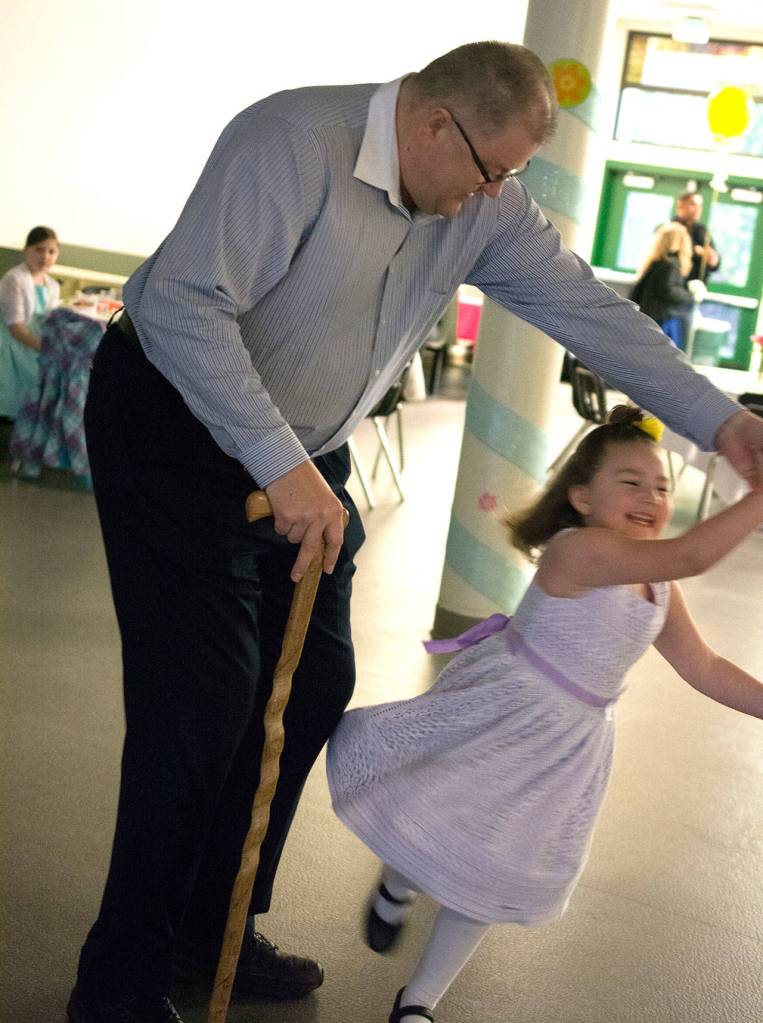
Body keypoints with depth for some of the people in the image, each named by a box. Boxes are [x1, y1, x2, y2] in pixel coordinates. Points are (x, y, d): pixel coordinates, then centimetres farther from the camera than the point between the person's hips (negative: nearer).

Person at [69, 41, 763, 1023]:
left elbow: (583, 305, -3)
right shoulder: (293, 143, -25)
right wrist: (281, 468, -34)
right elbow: (184, 306, -32)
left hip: (302, 460, 8)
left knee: (313, 683, 8)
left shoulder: (485, 206, -2)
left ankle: (214, 929, 26)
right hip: (178, 422, -8)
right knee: (205, 695, -13)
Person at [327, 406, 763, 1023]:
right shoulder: (577, 550, -26)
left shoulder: (659, 589, 2)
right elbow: (688, 557, -39)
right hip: (500, 716, -7)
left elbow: (704, 668, 9)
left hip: (569, 743, 7)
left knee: (495, 882, 11)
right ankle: (399, 885, 40)